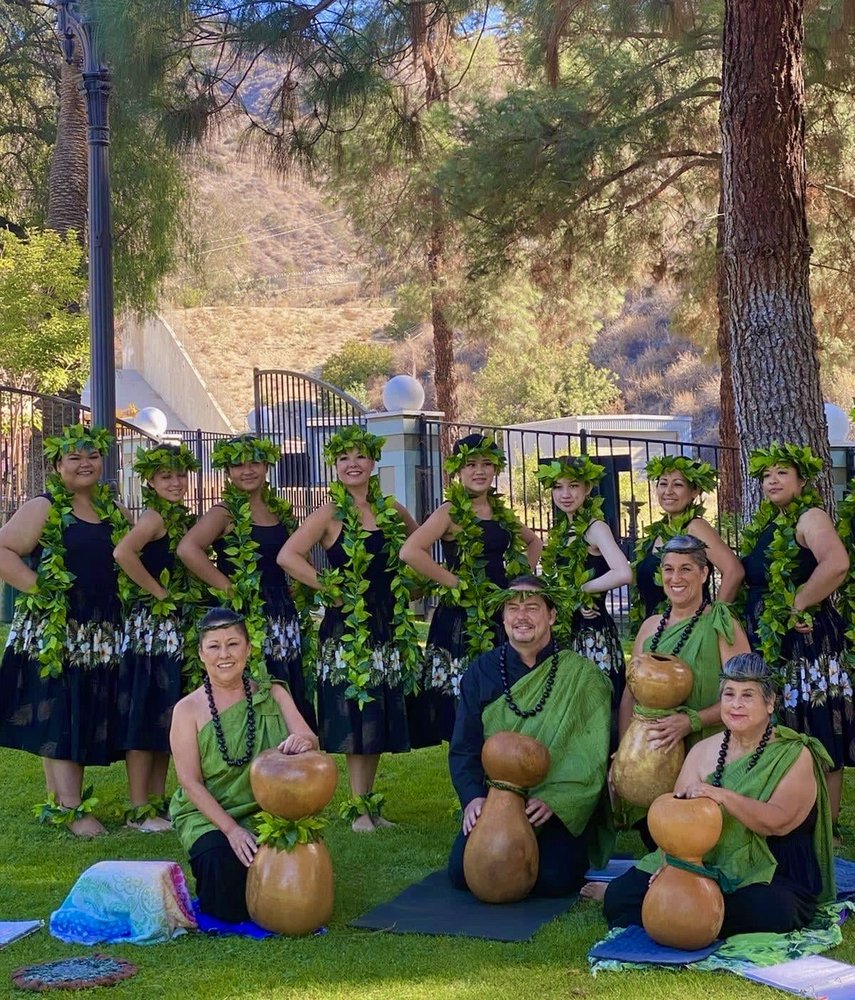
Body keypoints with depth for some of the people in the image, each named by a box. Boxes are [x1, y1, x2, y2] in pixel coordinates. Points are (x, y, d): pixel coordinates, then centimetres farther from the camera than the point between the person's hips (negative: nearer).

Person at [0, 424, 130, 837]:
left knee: (88, 718, 8)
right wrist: (37, 586, -15)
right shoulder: (43, 509, -3)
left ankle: (62, 801, 18)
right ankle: (69, 808, -2)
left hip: (103, 633, 6)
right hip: (56, 631, -6)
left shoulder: (114, 511, 13)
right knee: (60, 715, -4)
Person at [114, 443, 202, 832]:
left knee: (167, 718, 12)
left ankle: (157, 802, 19)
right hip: (151, 627, -9)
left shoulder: (181, 518, 14)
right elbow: (123, 552, -29)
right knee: (146, 716, -5)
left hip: (175, 628, 9)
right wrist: (158, 591, -20)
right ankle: (139, 810, 0)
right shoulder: (155, 517, -12)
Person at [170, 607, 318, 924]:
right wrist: (232, 829, -20)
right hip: (207, 816, -2)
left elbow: (311, 743, -5)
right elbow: (191, 783, -8)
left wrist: (303, 742, -31)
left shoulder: (273, 695, 4)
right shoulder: (188, 710, -4)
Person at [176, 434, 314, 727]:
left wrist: (295, 588, 8)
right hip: (244, 618, -6)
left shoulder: (281, 511, 11)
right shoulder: (225, 513, -7)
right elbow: (187, 549, -23)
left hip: (283, 617, 6)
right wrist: (226, 586, -18)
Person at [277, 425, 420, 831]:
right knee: (354, 714, -5)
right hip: (348, 626, -5)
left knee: (380, 717, 9)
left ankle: (370, 803, 19)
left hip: (389, 625, 5)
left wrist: (408, 585, 12)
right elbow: (288, 556, -18)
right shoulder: (330, 513, -7)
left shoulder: (391, 510, 8)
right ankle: (358, 809, 3)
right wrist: (331, 590, -15)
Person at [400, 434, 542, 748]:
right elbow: (410, 552, -23)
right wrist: (454, 581, -17)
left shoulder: (501, 512, 11)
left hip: (501, 615, 6)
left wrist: (524, 575, 13)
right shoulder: (451, 512, -8)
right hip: (463, 618, -6)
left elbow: (533, 541, 29)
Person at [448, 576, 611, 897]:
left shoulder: (581, 675, -1)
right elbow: (463, 747, 4)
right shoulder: (481, 672, 7)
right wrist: (472, 798, -14)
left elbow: (592, 754, -8)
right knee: (463, 871, -17)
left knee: (555, 878, -24)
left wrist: (555, 800, -21)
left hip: (561, 808, -2)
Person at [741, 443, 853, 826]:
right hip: (767, 642, 9)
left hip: (806, 641, -8)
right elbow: (751, 580, 21)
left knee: (818, 737, -4)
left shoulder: (810, 517, -10)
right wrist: (751, 619, 3)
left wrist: (799, 606, -21)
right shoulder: (763, 526, 14)